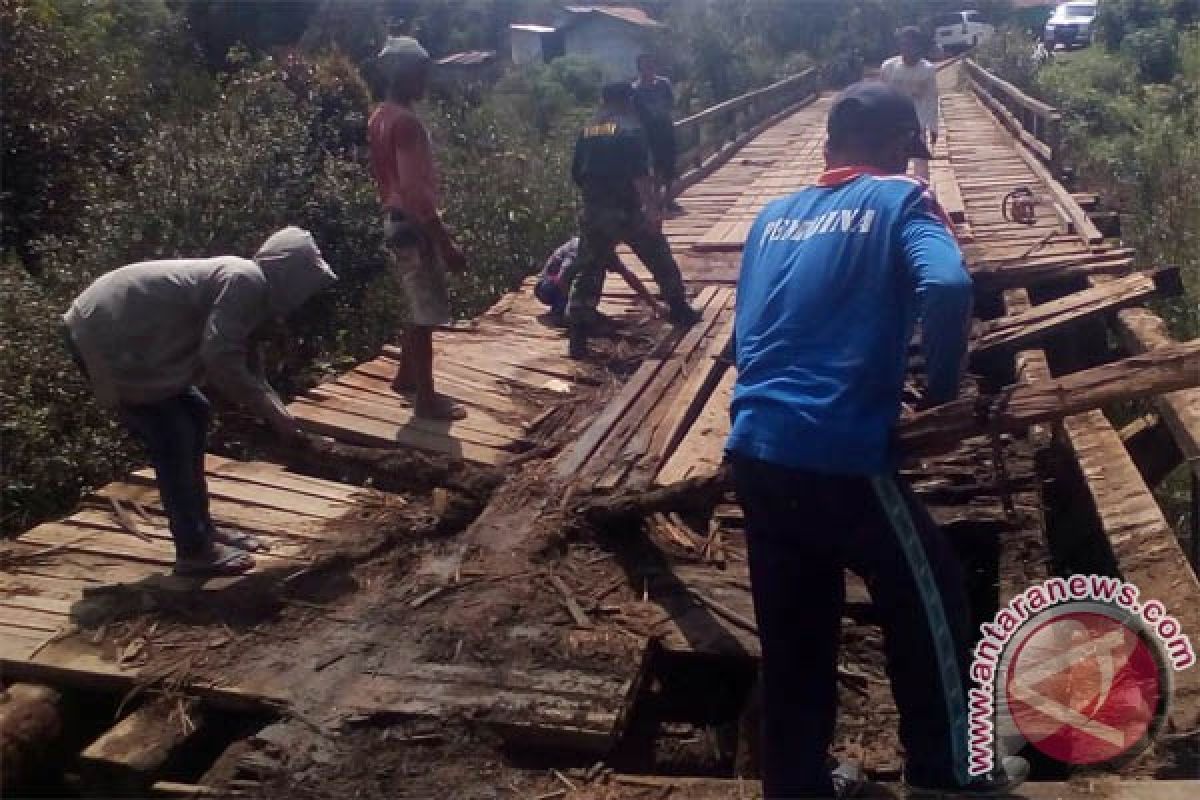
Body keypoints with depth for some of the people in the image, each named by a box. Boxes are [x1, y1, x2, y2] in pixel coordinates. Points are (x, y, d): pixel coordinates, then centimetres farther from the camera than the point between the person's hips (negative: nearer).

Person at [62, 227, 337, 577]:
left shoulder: (243, 281, 11)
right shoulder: (247, 280, -18)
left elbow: (233, 362, 19)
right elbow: (219, 360, -25)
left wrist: (278, 411, 13)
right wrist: (272, 412, -14)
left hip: (121, 332, 10)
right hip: (105, 338, -10)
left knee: (193, 412, 15)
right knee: (172, 438, -6)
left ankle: (201, 528, 23)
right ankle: (194, 551, 5)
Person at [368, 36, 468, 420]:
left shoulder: (380, 117, 11)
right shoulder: (406, 122, -20)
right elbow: (416, 189, -25)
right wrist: (446, 243, -23)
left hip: (395, 220, 10)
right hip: (413, 225, -10)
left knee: (419, 308, 21)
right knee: (427, 313, -2)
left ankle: (406, 376, 33)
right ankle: (426, 399, 6)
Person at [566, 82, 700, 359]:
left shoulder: (587, 131, 10)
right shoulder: (631, 129, -6)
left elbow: (576, 174, 14)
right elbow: (640, 175, -17)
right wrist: (653, 209, -19)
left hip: (593, 213, 4)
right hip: (627, 211, -4)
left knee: (588, 271, 8)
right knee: (660, 258, 16)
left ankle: (577, 336, 2)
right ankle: (679, 310, 28)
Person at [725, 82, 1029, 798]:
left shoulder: (775, 214, 17)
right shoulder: (900, 199, 1)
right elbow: (947, 286, -19)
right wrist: (943, 387, -4)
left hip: (754, 451, 6)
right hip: (841, 455, -5)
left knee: (793, 630, 19)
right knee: (930, 600, 17)